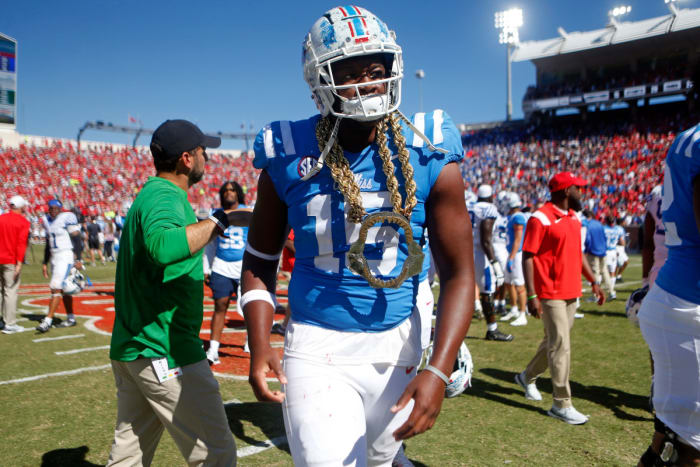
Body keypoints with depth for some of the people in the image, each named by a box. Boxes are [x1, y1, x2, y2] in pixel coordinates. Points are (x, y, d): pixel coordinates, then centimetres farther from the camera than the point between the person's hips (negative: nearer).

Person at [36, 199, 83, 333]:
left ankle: (47, 321, -11)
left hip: (66, 256, -8)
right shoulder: (47, 220, 13)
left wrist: (77, 260, -15)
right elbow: (48, 243, 20)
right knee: (63, 289, 12)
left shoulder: (67, 218, -11)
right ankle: (71, 318, 21)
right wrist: (45, 263, 19)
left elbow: (76, 240, -12)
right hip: (54, 257, 8)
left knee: (56, 288, -11)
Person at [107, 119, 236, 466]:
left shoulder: (149, 194, 14)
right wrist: (217, 220, -29)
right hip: (164, 351, -10)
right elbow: (163, 246, -39)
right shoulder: (165, 197, -16)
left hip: (129, 348, 10)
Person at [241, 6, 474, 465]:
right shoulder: (290, 158, -8)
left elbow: (459, 272, -8)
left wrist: (438, 370, -19)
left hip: (395, 345, 2)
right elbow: (261, 260, 3)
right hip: (317, 345, -1)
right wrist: (260, 345, -9)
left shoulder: (429, 156, -10)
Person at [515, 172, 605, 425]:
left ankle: (528, 376, 39)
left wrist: (593, 282, 18)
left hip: (571, 292, 9)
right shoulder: (540, 218, -13)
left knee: (554, 342, 17)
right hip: (550, 294, -8)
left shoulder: (574, 217, 13)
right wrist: (531, 296, -19)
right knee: (560, 345, -6)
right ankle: (561, 404, 3)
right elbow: (527, 257, -15)